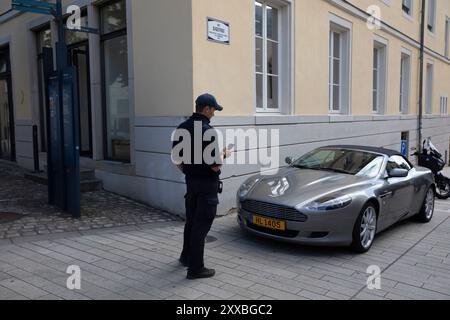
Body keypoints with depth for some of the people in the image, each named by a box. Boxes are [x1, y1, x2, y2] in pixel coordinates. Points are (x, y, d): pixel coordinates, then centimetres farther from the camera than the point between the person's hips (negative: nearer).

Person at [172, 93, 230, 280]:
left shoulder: (182, 128, 3)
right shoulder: (208, 131, -21)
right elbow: (215, 166, -22)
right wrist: (223, 155, -2)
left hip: (190, 181, 8)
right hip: (207, 183, -7)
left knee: (191, 221, 21)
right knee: (202, 225, 0)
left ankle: (186, 257, 37)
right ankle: (195, 268, 8)